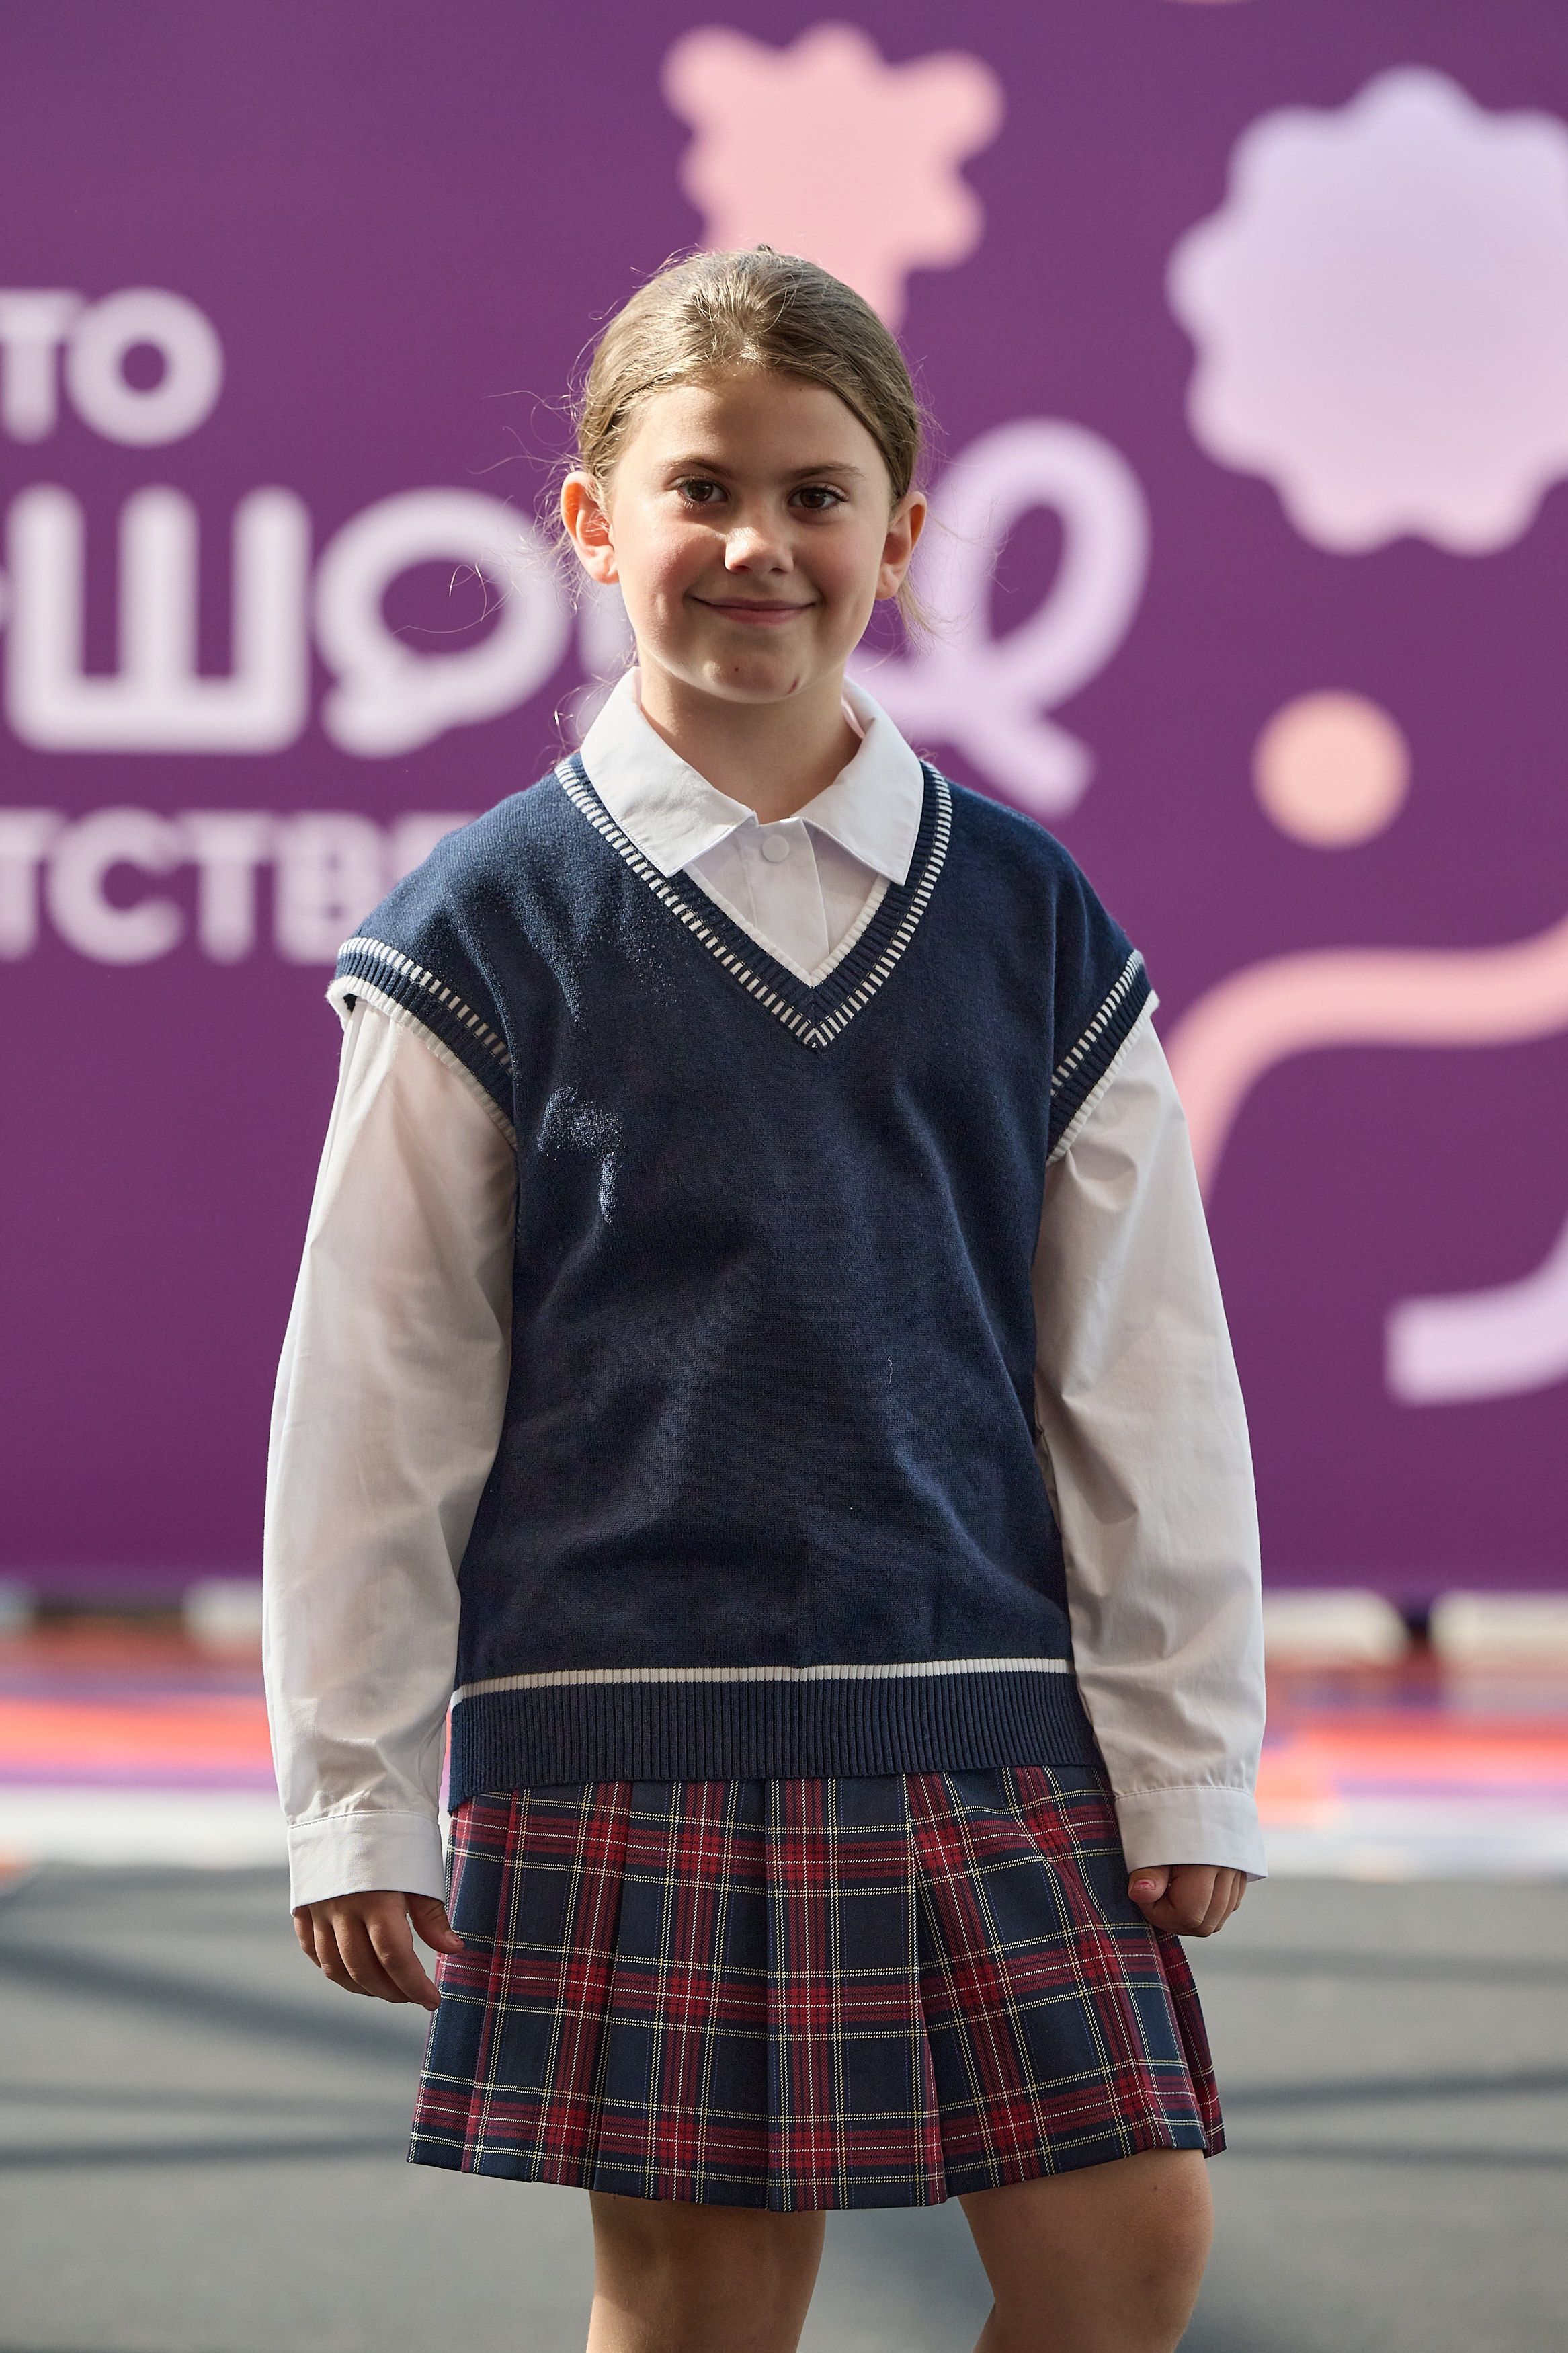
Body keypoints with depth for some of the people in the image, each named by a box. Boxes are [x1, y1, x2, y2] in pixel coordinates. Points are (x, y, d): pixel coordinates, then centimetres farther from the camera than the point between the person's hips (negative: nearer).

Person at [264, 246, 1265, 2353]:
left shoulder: (1030, 921, 7)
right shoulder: (487, 930, 0)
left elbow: (1146, 1372, 9)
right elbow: (376, 1389, 2)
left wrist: (1189, 1759, 7)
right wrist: (354, 1797, 1)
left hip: (984, 1714, 3)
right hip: (631, 1714, -2)